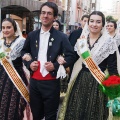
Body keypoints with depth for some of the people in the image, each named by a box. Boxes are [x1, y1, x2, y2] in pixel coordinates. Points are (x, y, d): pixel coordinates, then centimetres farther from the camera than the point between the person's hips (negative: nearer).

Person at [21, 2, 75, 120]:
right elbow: (24, 51, 19)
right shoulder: (32, 35, 7)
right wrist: (29, 63, 0)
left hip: (51, 82, -3)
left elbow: (71, 56, -4)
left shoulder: (61, 37, -4)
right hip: (34, 81, 4)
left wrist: (55, 66, -16)